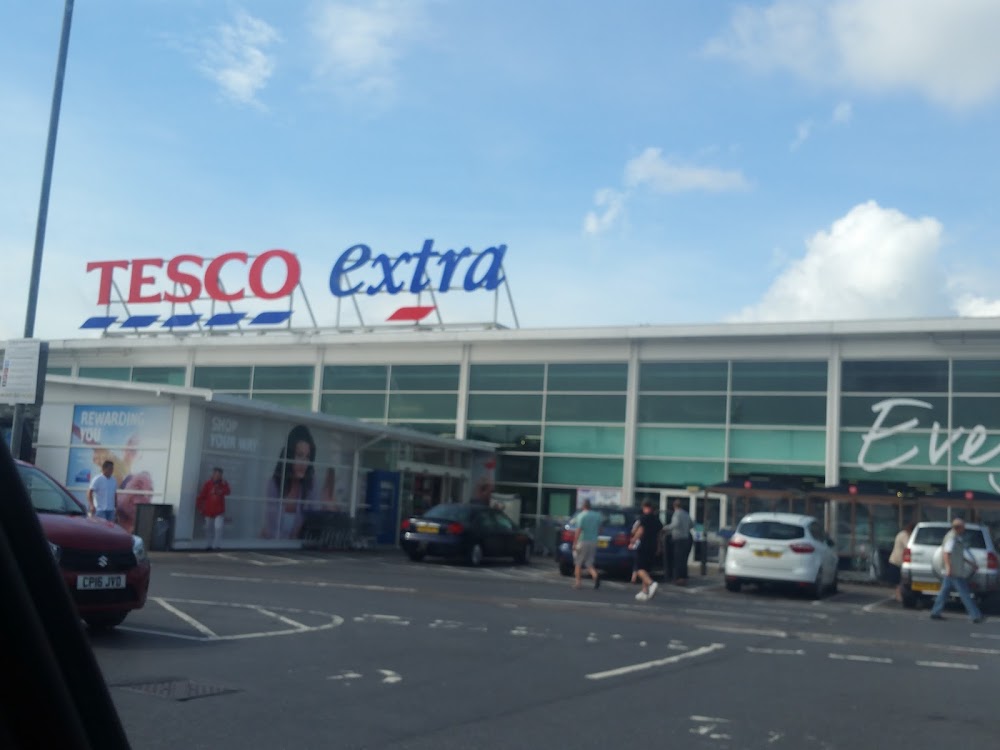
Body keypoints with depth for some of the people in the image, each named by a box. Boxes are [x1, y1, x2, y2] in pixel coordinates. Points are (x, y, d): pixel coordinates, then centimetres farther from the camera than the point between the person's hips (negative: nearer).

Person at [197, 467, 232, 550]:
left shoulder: (224, 484, 2)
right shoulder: (208, 484, -5)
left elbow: (227, 492, -15)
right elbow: (201, 496, -5)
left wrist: (224, 485, -28)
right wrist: (199, 507, -7)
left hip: (219, 511, 0)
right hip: (209, 510, 0)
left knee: (218, 528, -13)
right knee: (209, 529, 11)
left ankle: (217, 545, -9)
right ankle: (208, 545, 23)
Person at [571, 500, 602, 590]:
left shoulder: (581, 516, -10)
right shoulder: (597, 515, 6)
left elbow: (578, 531, -16)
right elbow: (599, 530, 12)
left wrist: (574, 544, -14)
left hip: (582, 542, -4)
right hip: (593, 542, 4)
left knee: (578, 563, 9)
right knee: (589, 563, 8)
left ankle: (577, 583, 9)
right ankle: (595, 575, -20)